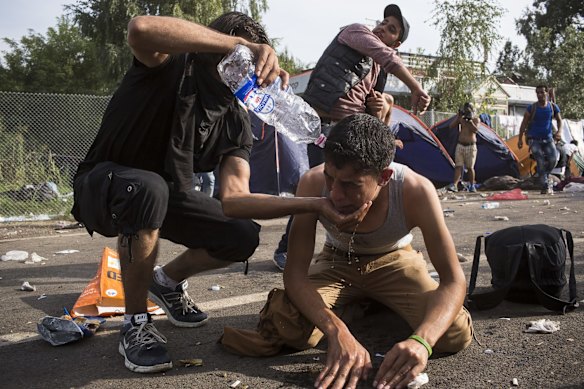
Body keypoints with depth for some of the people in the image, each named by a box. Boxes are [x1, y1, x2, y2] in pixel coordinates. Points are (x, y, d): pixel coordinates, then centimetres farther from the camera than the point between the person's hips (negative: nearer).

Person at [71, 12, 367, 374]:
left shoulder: (236, 121, -9)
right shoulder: (171, 64, -21)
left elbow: (234, 198, -22)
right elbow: (142, 27, -48)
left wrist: (317, 204, -33)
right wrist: (241, 44, -46)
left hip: (167, 194, 5)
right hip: (104, 186, -5)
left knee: (244, 238, -11)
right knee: (149, 188, -41)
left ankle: (168, 280, 19)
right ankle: (136, 324, -18)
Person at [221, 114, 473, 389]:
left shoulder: (416, 191, -35)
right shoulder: (313, 184, -32)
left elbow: (454, 281, -32)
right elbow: (294, 273, -31)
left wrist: (421, 340, -52)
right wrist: (338, 332, -49)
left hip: (393, 261, 0)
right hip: (337, 262, 1)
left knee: (456, 334, -23)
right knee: (287, 327, -27)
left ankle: (376, 309, 6)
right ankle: (352, 312, 6)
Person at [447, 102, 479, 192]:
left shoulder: (475, 119, 0)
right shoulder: (461, 118, 7)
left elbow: (475, 130, -17)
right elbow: (451, 126, -5)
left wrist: (470, 120, -23)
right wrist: (458, 117, -13)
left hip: (471, 146, -2)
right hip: (460, 145, 2)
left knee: (470, 167, 2)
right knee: (458, 166, -5)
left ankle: (472, 185, 15)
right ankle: (454, 185, -12)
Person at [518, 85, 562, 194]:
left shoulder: (553, 107, 0)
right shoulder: (532, 108, -8)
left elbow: (559, 120, 14)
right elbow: (524, 123, -3)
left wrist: (559, 131, -5)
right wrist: (520, 139, -6)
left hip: (548, 138, 3)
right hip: (534, 139, -3)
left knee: (553, 159, -13)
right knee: (540, 162, -13)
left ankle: (544, 176, 17)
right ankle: (545, 187, -9)